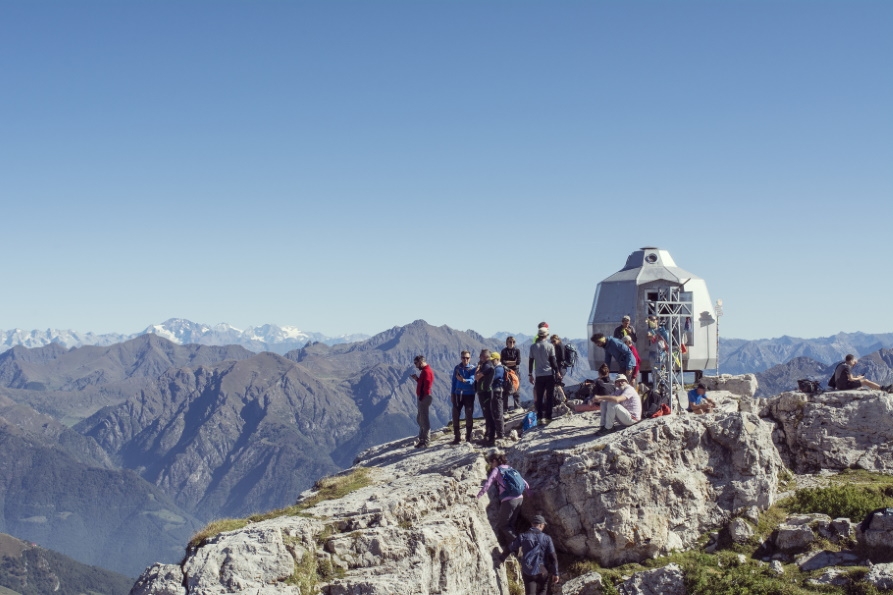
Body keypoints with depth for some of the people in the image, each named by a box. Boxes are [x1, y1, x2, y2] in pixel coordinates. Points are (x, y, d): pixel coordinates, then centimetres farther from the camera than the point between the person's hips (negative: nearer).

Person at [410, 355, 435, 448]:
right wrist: (417, 379, 8)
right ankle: (422, 438, 29)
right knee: (420, 419, 19)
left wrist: (422, 397, -20)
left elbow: (427, 386, -22)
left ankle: (425, 442, -2)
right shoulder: (424, 371, 16)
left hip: (424, 398, -11)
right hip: (422, 398, 11)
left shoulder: (426, 371, -17)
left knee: (424, 419, -6)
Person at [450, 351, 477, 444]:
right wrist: (452, 394, 9)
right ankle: (456, 437, 9)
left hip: (469, 395, -3)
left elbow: (472, 380, -20)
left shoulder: (473, 369, -5)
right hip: (458, 394, 3)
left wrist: (464, 380, -39)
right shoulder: (457, 368, 5)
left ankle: (468, 437, 10)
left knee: (469, 416, 1)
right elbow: (454, 382, 12)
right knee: (455, 415, 1)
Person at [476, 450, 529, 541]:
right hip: (520, 499, 7)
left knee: (501, 525, 5)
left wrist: (479, 495, -9)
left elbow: (488, 484, -11)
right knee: (510, 524, 17)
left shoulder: (496, 470, 1)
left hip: (509, 501, -7)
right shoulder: (511, 469, 18)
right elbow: (524, 483, 18)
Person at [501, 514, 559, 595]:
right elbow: (553, 557, -8)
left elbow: (509, 549, 4)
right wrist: (555, 573, -2)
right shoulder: (546, 538, -4)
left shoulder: (523, 537, -1)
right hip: (542, 572, 0)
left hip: (528, 572, 0)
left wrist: (502, 558, 23)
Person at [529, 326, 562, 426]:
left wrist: (530, 374, 12)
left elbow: (530, 361, 4)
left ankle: (540, 418, 2)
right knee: (549, 397, 4)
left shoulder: (533, 347, 1)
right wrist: (557, 372, 2)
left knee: (539, 397, 7)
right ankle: (548, 417, 1)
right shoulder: (550, 346, -6)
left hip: (539, 376, 2)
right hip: (549, 374, -2)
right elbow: (553, 361, -6)